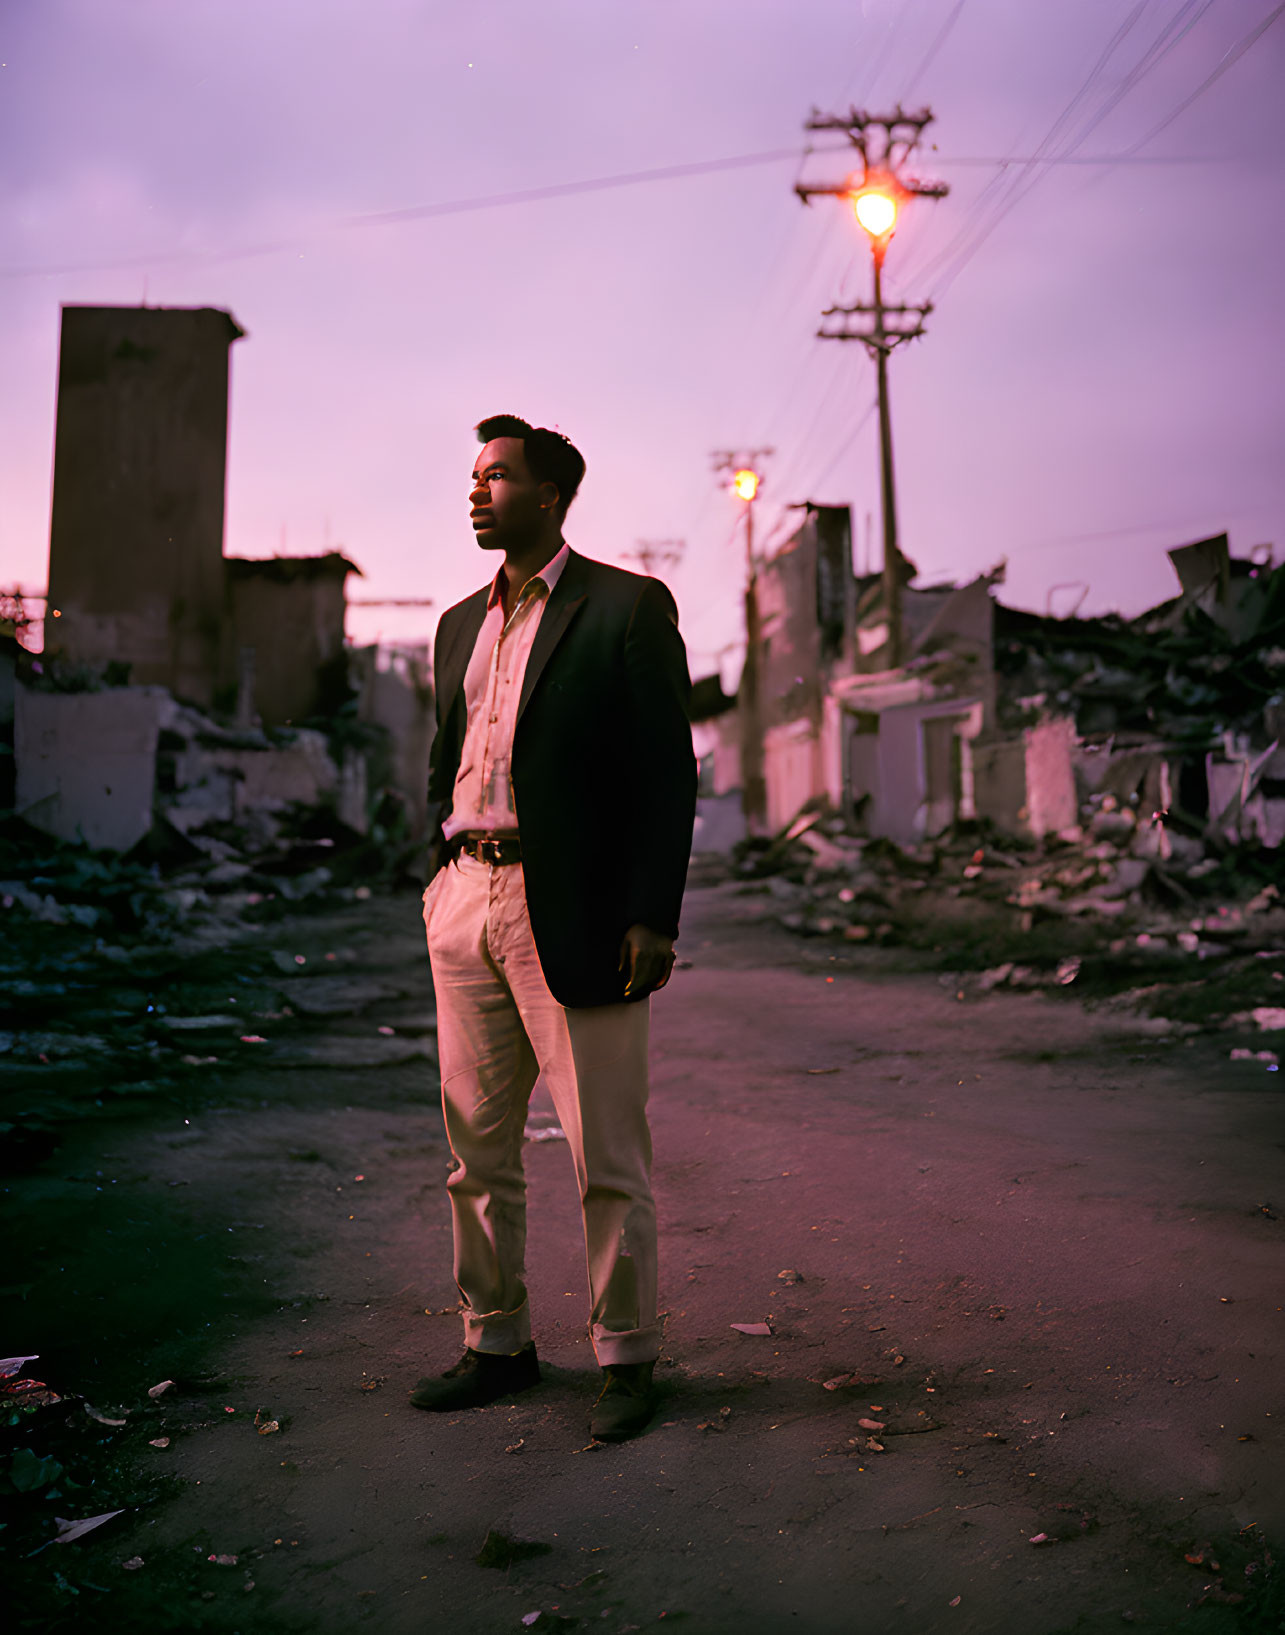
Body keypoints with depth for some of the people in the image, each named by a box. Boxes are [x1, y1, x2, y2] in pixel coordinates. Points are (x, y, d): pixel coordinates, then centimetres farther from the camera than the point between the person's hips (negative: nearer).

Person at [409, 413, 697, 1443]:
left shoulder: (628, 607, -2)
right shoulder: (462, 623, 17)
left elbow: (668, 770, -7)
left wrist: (654, 917, -13)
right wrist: (440, 878, 12)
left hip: (575, 912, -6)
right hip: (466, 902, 6)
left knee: (608, 1157, 2)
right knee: (477, 1148, 12)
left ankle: (628, 1357, 18)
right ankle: (499, 1343, 27)